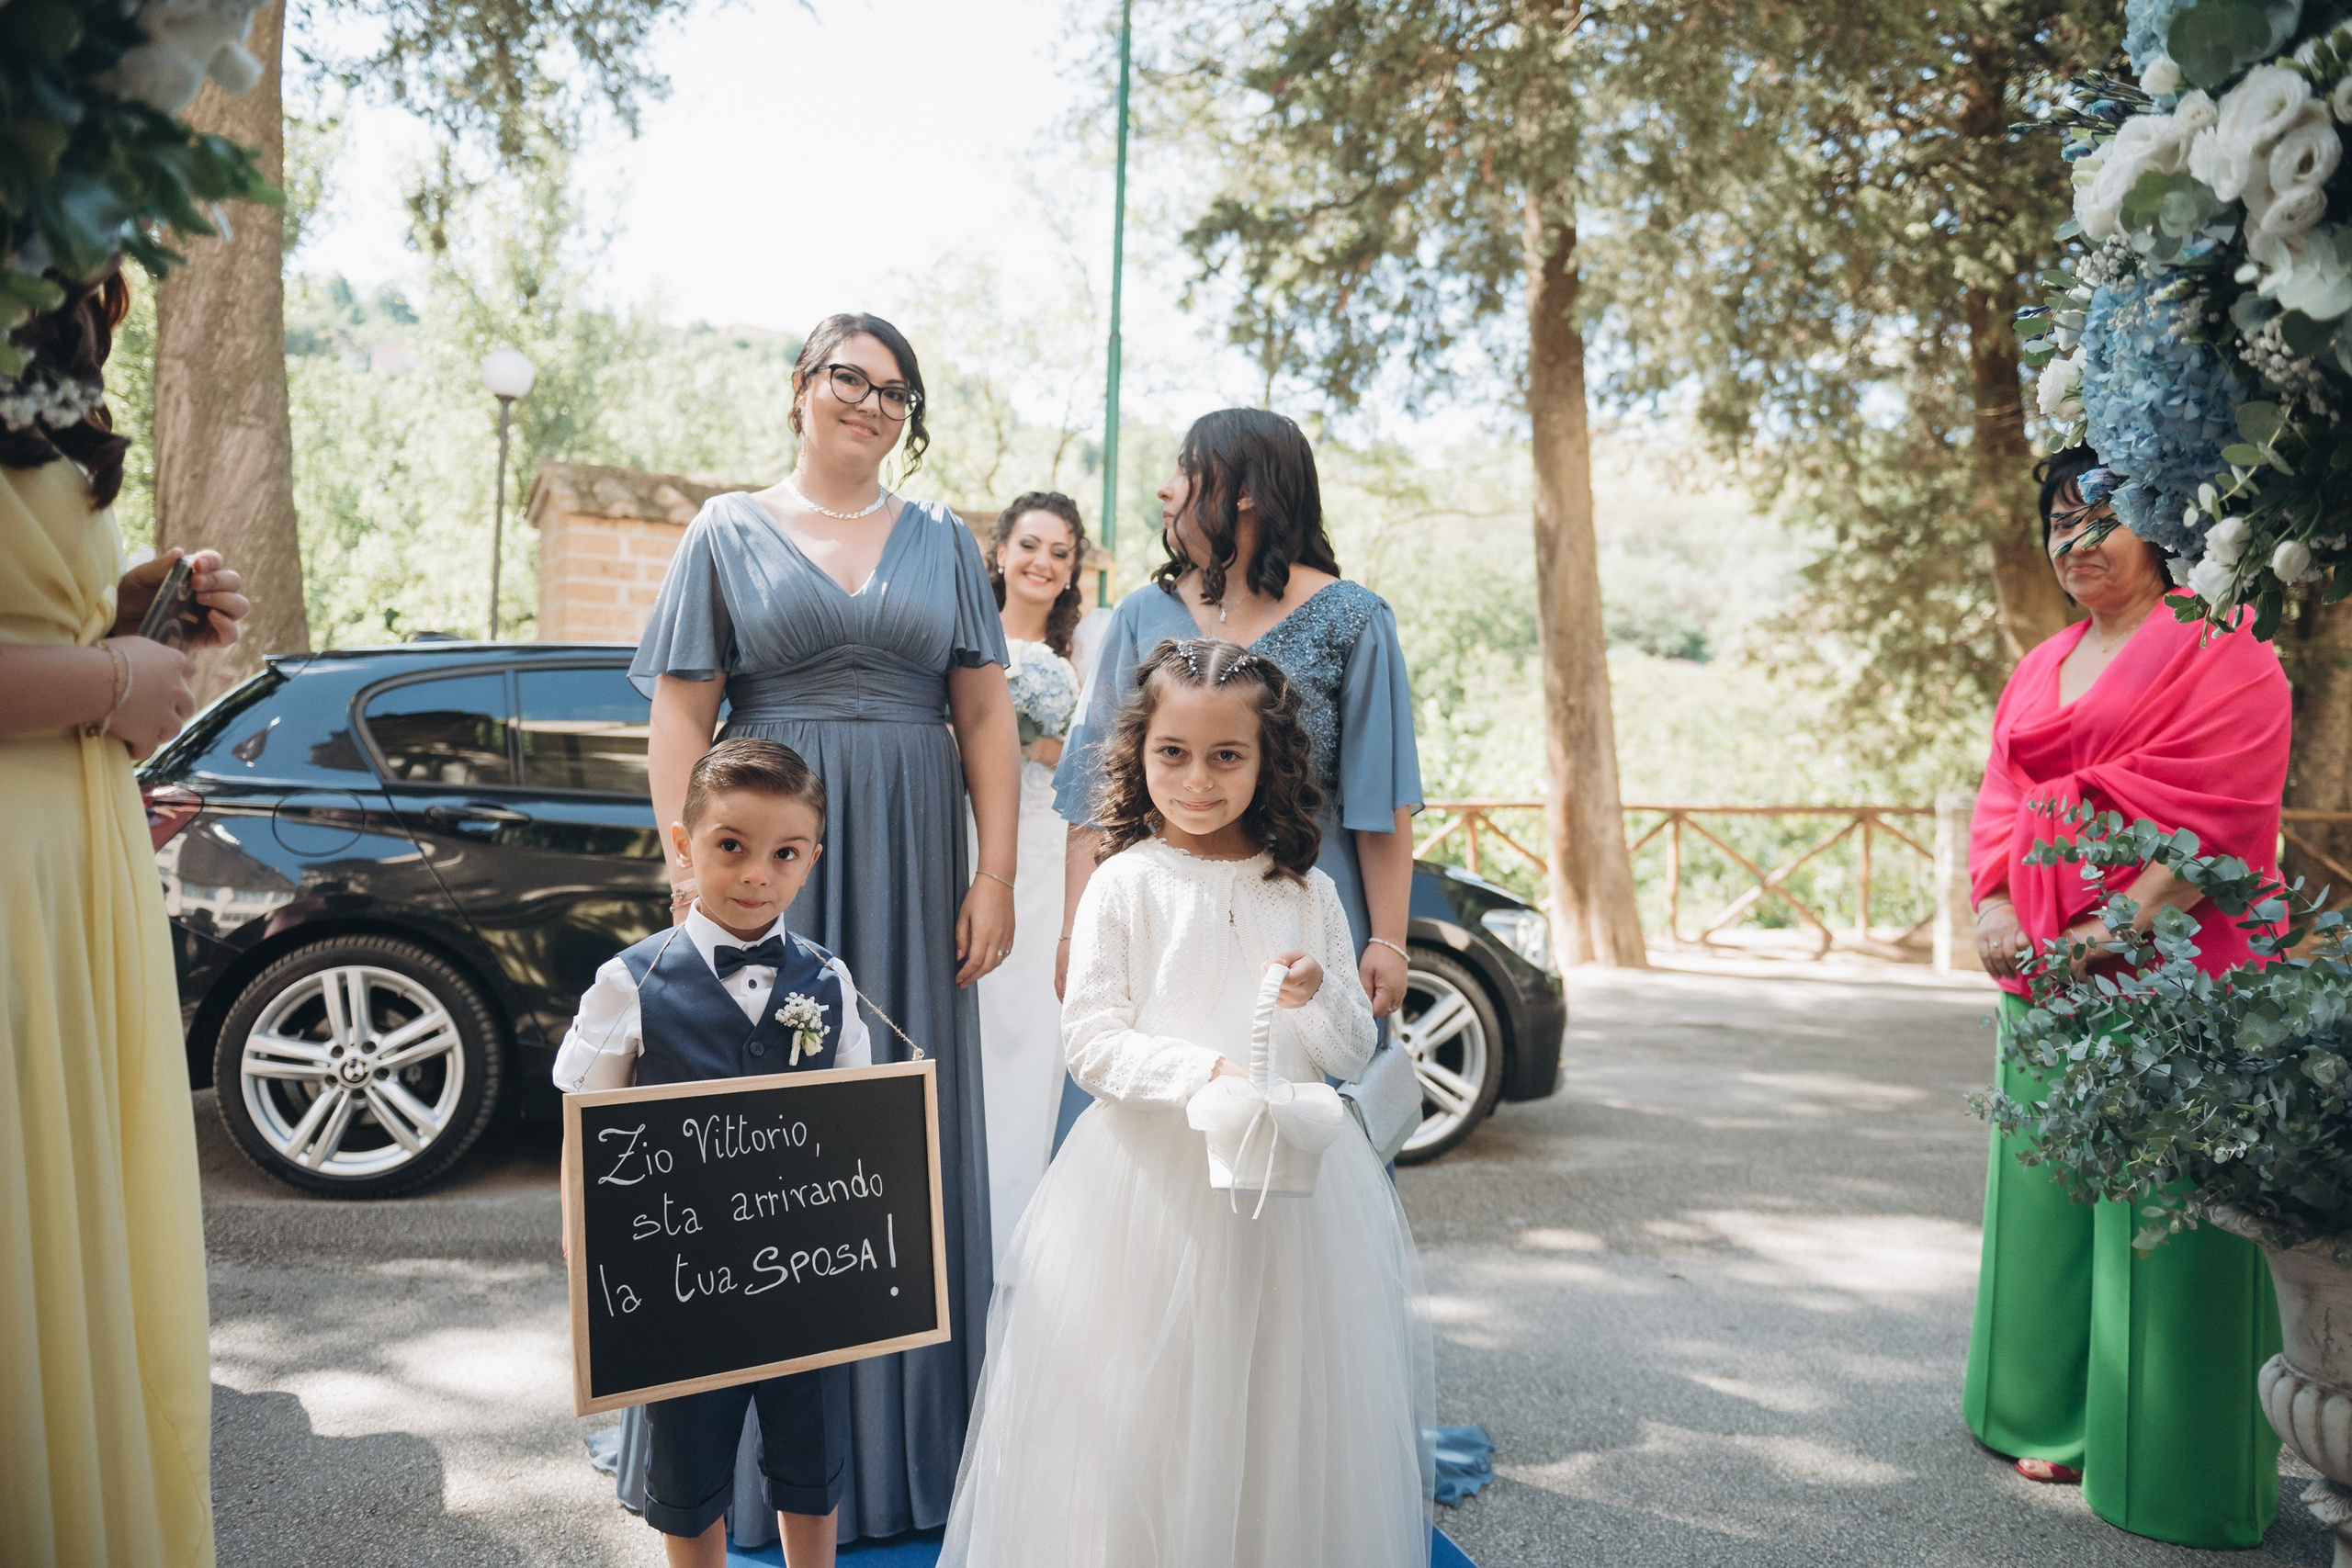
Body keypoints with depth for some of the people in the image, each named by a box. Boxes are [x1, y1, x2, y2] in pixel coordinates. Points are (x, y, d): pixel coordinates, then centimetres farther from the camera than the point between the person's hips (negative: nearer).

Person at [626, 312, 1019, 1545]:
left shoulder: (943, 542, 12)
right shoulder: (728, 533, 7)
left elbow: (986, 714, 7)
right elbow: (680, 716, 1)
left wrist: (995, 876, -1)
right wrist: (691, 877, -9)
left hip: (911, 868, 2)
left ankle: (908, 1434, 21)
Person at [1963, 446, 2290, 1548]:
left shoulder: (2221, 650, -3)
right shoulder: (2042, 666, 19)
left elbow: (2216, 811, -13)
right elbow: (1999, 796, 13)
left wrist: (2121, 926, -22)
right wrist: (1991, 908, -4)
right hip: (2042, 971, 7)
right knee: (2051, 1192, 12)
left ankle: (2176, 1459, 9)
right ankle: (2068, 1421, 25)